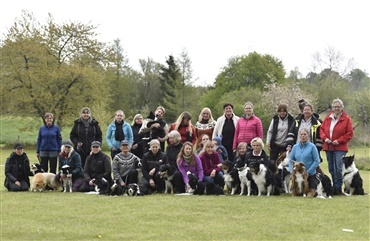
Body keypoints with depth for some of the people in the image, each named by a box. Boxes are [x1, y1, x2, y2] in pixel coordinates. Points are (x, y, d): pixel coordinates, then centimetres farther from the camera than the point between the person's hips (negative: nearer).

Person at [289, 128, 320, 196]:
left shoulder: (312, 146, -7)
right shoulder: (295, 147, 5)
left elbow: (317, 161, -10)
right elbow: (291, 160, 9)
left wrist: (308, 171, -16)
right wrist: (292, 171, -7)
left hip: (310, 175, -4)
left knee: (309, 194, -4)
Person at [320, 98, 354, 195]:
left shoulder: (346, 119, -3)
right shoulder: (328, 118, 10)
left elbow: (350, 133, -5)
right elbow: (322, 129, 12)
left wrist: (339, 141, -14)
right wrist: (325, 138, -7)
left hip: (340, 148, -5)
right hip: (328, 147, 5)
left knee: (338, 168, -13)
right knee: (331, 169, 9)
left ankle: (338, 187, -4)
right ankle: (334, 186, 17)